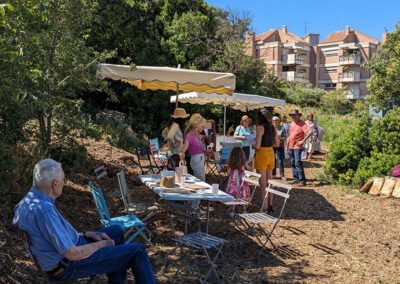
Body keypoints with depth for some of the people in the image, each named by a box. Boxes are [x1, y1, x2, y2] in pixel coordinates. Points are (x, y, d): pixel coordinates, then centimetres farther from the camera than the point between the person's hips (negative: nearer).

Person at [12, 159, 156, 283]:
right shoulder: (43, 209, -31)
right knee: (138, 251, -10)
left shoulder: (27, 201, 1)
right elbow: (73, 254, -28)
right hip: (68, 266, -10)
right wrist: (102, 244, -11)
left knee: (116, 231, 24)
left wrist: (86, 234, 8)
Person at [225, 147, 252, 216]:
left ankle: (232, 211, 9)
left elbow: (228, 173, -2)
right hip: (242, 182, 0)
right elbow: (250, 169, 7)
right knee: (243, 197, 14)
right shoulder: (244, 163, -5)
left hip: (233, 182, 0)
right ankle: (244, 210, 24)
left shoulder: (230, 164, -5)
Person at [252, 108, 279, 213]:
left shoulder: (260, 128, -15)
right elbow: (277, 143, 11)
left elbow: (258, 146, -19)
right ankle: (270, 205, 24)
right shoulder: (273, 127, 6)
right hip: (271, 154, 7)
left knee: (263, 184, -1)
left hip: (262, 154, -7)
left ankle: (265, 208, 2)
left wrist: (252, 145, 1)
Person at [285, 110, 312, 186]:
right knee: (293, 163, 10)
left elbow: (310, 132, -20)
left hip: (297, 147, -8)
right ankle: (296, 179, 18)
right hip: (290, 147, 8)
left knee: (298, 163, -11)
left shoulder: (302, 123, -9)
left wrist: (303, 141, -18)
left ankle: (302, 180, -7)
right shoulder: (291, 124, 15)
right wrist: (287, 146, 20)